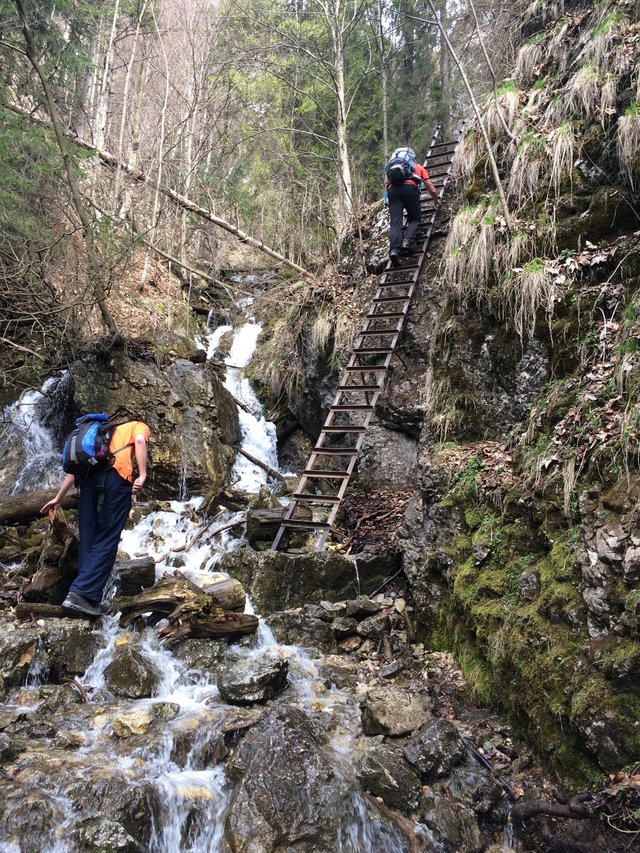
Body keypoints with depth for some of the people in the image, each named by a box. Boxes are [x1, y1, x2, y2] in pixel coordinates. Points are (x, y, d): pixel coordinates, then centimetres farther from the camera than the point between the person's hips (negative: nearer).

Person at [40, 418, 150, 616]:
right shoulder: (139, 426, 22)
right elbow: (139, 441, -5)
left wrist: (59, 497, 29)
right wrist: (142, 475, -12)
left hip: (89, 477, 6)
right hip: (116, 476, -6)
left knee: (88, 538, 8)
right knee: (107, 540, -5)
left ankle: (89, 599, 8)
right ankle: (80, 592, -14)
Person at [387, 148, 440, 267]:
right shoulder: (419, 167, 34)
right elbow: (432, 190, 33)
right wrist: (436, 201, 53)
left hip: (392, 189, 2)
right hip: (409, 187, -2)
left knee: (395, 222, -6)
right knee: (414, 219, 11)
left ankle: (394, 250, -28)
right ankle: (408, 242, -16)